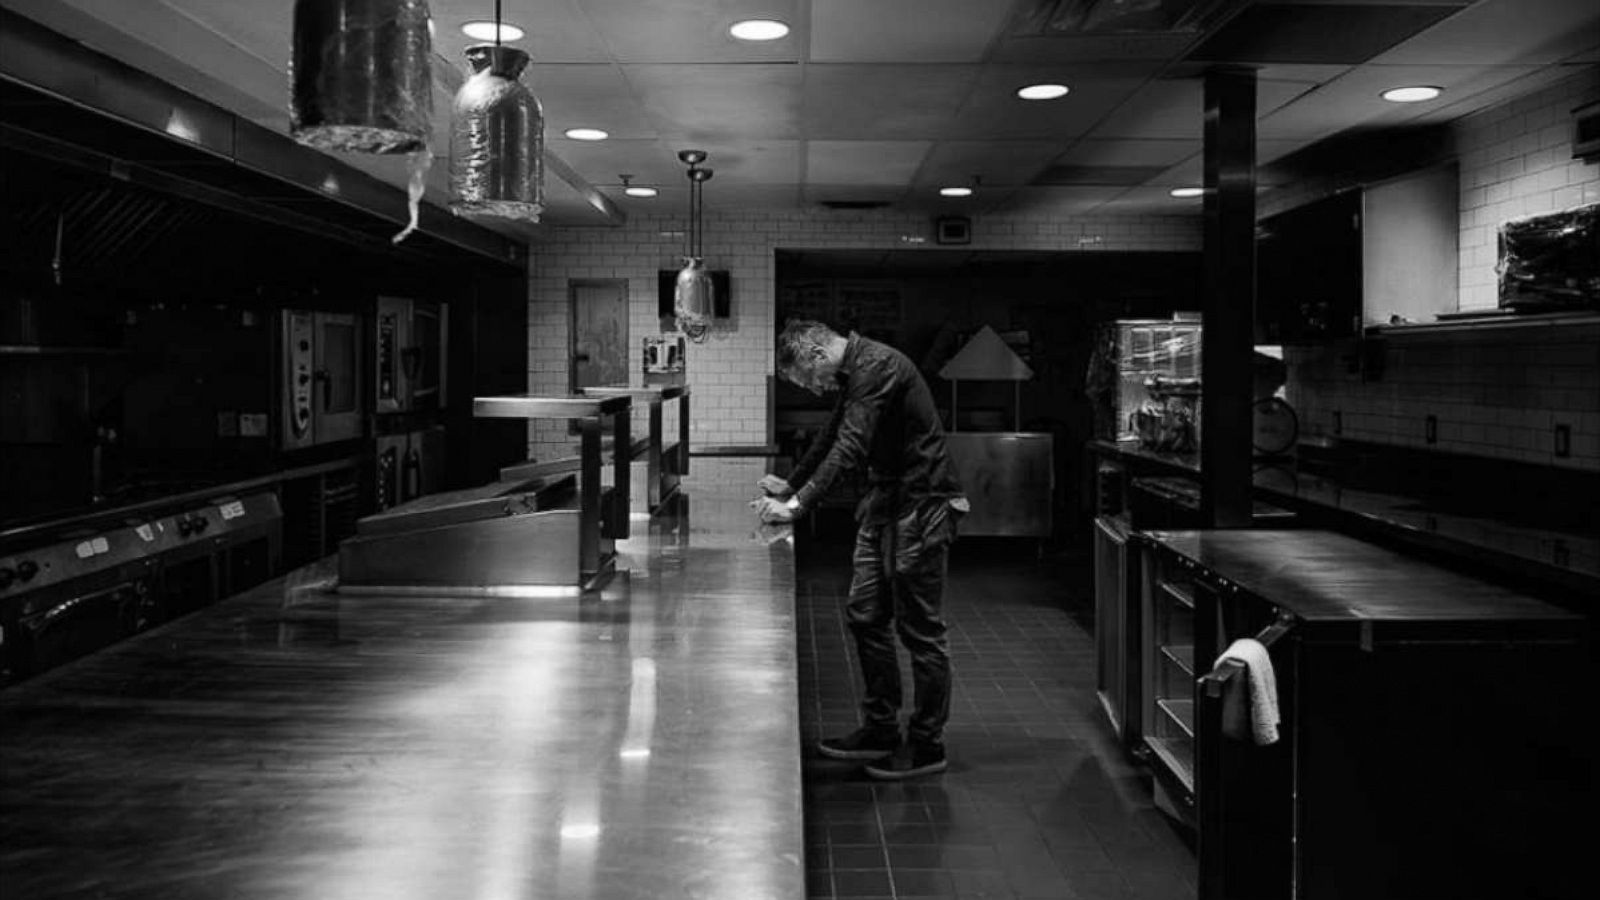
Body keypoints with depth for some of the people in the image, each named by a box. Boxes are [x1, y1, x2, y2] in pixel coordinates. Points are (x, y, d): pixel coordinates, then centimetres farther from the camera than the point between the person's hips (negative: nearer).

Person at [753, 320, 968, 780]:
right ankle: (880, 729, 21)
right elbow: (832, 438, 25)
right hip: (886, 504, 10)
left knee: (920, 630, -1)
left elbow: (850, 447, -27)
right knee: (866, 617, 11)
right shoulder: (856, 372, 12)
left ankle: (927, 745, 10)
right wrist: (790, 485, 24)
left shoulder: (878, 367, -20)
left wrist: (798, 505, -28)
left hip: (921, 506, -10)